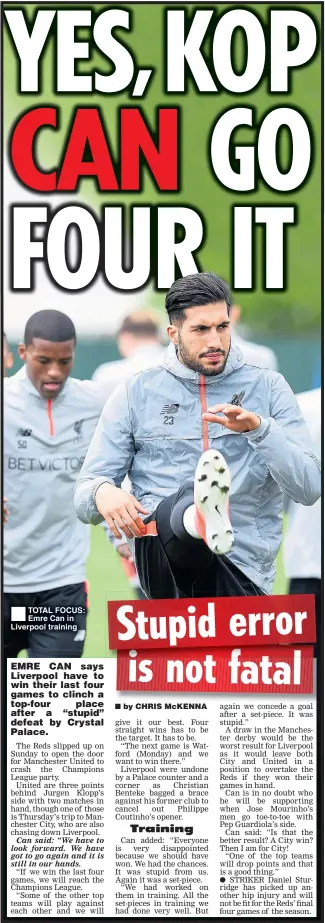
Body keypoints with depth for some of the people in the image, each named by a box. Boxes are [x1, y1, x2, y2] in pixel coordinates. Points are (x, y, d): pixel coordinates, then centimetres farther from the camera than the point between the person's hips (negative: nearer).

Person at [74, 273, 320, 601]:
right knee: (187, 495, -36)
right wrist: (102, 492, -17)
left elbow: (309, 488, 0)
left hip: (243, 566, 2)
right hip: (160, 549, -2)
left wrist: (259, 427, -15)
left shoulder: (268, 387, 10)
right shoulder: (137, 392, 10)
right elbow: (84, 499, 8)